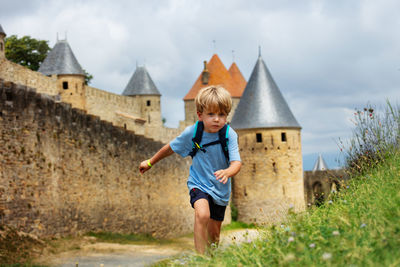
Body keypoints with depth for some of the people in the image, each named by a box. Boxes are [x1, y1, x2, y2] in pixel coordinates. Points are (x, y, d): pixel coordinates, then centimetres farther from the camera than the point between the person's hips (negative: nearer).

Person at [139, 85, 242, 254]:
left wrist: (227, 172, -51)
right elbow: (171, 148, 2)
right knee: (202, 214, -31)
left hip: (220, 189, 2)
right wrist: (150, 162, 14)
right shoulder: (192, 133, -16)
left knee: (214, 233, 12)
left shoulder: (229, 135, -18)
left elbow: (236, 162, -27)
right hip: (199, 184, -1)